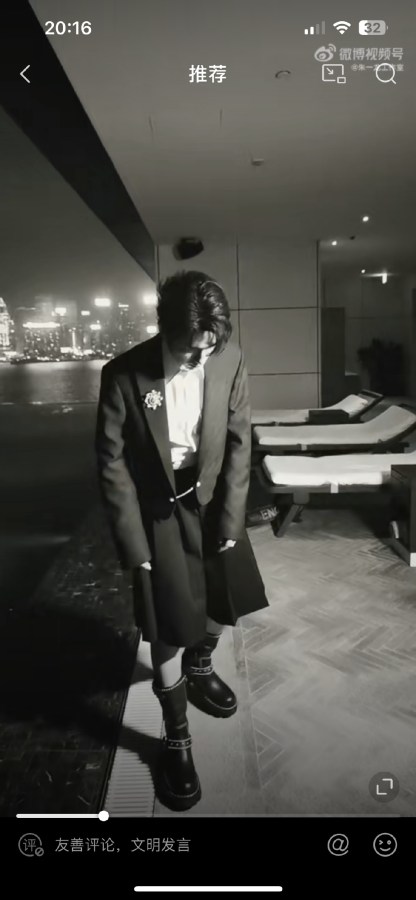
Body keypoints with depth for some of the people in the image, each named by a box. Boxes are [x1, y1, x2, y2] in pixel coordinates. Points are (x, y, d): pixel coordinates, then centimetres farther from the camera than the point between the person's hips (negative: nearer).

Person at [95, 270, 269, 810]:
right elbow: (112, 464, -13)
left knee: (221, 604, 17)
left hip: (214, 500, 3)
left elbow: (239, 442, -5)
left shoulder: (230, 360, -11)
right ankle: (176, 739, 26)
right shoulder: (124, 375, -19)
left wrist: (230, 519, -7)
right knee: (168, 632, 2)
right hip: (158, 512, -3)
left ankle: (201, 669, 50)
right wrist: (135, 546, -13)